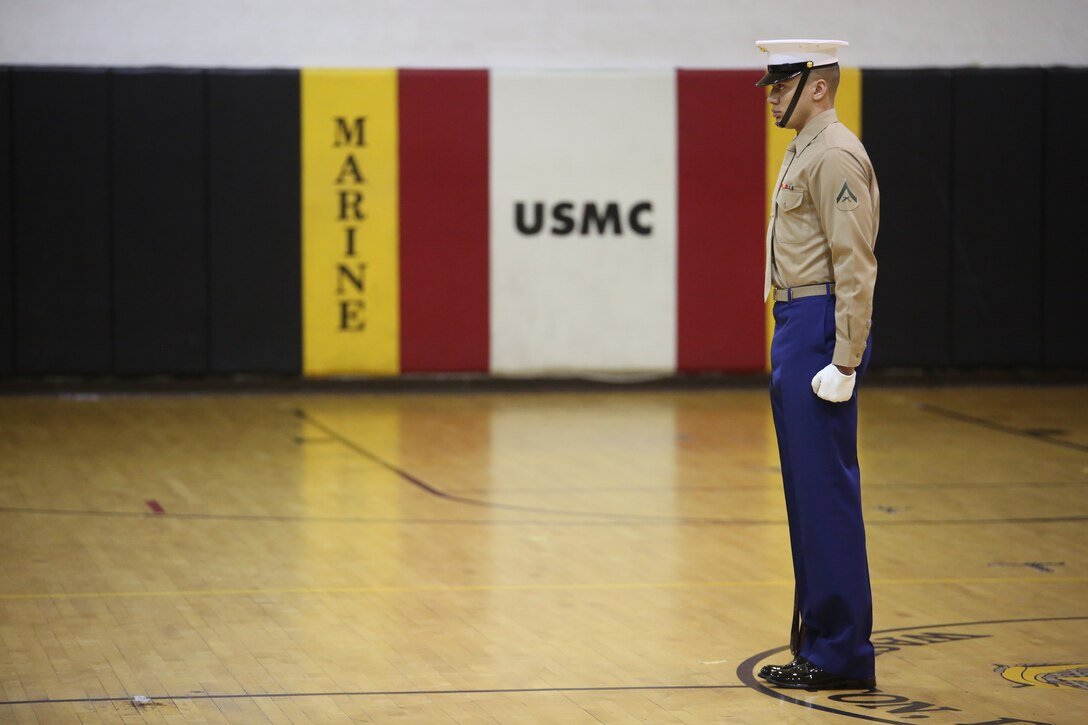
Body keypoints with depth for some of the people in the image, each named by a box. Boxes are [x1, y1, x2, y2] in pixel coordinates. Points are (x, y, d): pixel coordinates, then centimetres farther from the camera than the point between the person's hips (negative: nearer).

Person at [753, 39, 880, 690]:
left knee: (827, 493, -7)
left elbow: (855, 267, -19)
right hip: (795, 329, 11)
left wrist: (843, 363, -22)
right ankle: (817, 645, 19)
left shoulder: (835, 155, -14)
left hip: (820, 331, -11)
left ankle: (843, 657, -3)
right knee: (807, 493, 13)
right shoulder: (803, 152, 17)